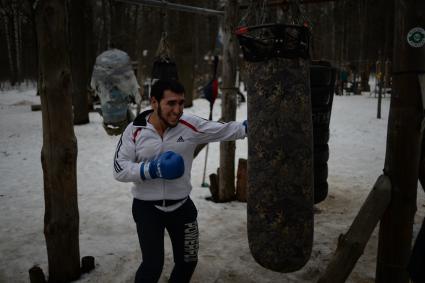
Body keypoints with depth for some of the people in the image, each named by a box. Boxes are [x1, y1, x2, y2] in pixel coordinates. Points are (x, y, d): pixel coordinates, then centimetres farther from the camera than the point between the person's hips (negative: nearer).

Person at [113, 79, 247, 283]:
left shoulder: (190, 125, -11)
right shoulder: (135, 130, -12)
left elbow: (225, 130, -8)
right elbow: (119, 169, -11)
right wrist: (150, 169, -25)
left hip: (181, 205, 3)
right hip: (147, 207, -2)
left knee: (187, 261, 17)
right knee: (152, 265, -3)